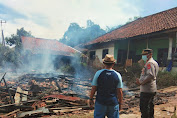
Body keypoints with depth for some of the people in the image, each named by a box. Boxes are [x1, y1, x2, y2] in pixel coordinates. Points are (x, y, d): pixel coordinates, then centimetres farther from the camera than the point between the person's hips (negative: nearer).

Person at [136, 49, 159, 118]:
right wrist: (141, 80, 7)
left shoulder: (149, 63, -16)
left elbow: (151, 76, -29)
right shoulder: (154, 62, 16)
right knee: (150, 106, 20)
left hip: (146, 90, -10)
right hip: (152, 89, 10)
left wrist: (141, 83, -19)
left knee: (144, 107, -4)